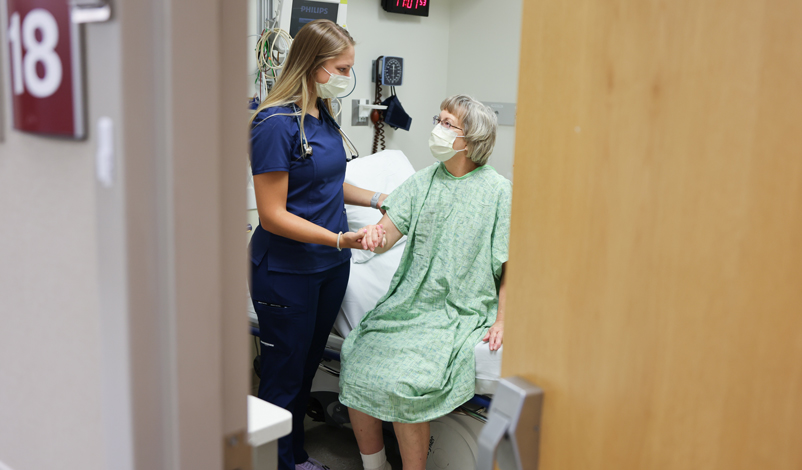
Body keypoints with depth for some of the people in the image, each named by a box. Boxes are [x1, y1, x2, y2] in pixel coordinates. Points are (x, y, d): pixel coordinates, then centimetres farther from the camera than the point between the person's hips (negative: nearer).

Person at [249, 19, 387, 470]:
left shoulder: (323, 115, 7)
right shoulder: (276, 124, -19)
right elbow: (273, 215, -21)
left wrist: (380, 198, 12)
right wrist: (340, 239, -29)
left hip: (331, 265, 8)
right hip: (287, 272, -8)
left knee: (309, 366, 20)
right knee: (283, 376, 7)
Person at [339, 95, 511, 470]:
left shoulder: (499, 191, -4)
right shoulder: (422, 181, 9)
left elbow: (512, 265, -2)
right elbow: (385, 236, -3)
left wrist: (501, 321, -11)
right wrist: (372, 235, -26)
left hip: (462, 312, -5)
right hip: (409, 303, 5)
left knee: (403, 384, -24)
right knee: (356, 364, -13)